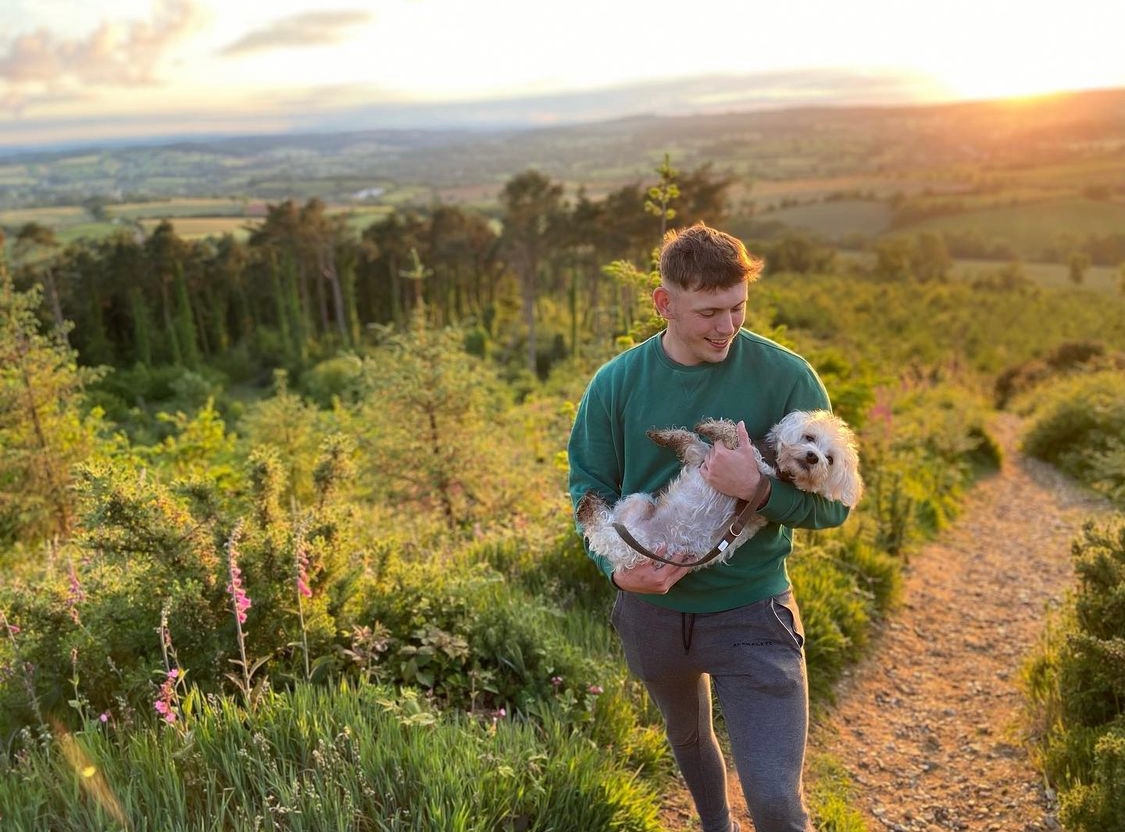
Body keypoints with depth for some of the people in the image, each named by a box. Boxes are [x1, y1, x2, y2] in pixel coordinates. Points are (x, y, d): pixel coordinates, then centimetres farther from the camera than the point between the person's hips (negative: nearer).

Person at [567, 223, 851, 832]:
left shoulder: (786, 377, -15)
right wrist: (616, 565, -16)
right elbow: (589, 485, 1)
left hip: (751, 609, -3)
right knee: (686, 736, 29)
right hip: (652, 607, 3)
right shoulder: (615, 383, -9)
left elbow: (832, 504, -11)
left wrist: (758, 489, -31)